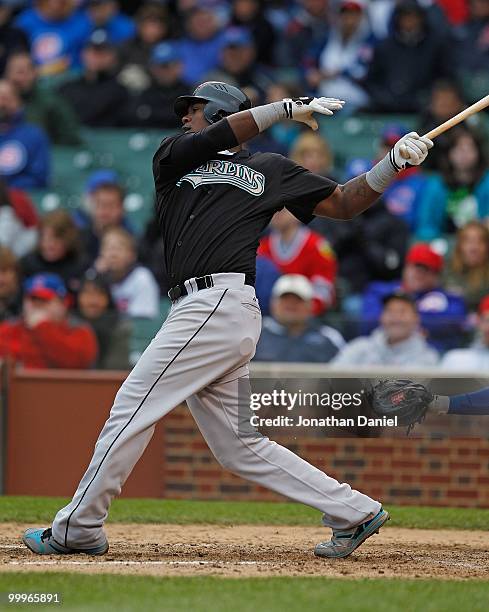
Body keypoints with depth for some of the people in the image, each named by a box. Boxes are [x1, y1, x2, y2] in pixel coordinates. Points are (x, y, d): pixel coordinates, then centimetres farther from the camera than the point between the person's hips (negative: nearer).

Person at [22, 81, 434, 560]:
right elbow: (221, 136, 1)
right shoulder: (173, 157, 22)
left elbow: (345, 204, 13)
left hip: (219, 304, -6)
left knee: (132, 408, -9)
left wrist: (394, 162, 1)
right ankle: (353, 512, 10)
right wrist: (287, 109, -3)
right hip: (203, 309, 6)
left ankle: (77, 529, -3)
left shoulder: (271, 169, 11)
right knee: (239, 447, 5)